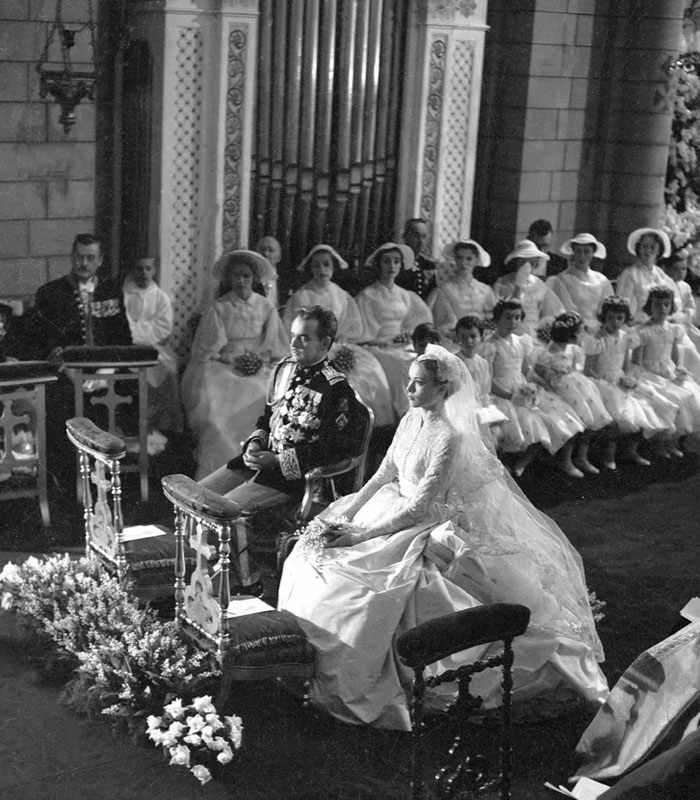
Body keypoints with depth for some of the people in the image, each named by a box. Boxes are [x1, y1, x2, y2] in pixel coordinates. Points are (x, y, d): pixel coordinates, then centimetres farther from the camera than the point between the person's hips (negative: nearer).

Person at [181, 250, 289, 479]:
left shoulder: (266, 308, 12)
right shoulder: (219, 308, 8)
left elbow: (278, 347, 10)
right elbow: (211, 348, 3)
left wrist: (261, 358, -9)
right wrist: (233, 359, -12)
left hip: (260, 369, 1)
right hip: (225, 366, -1)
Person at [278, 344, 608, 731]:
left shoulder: (450, 438, -23)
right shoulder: (411, 421, 3)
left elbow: (420, 507, -24)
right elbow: (383, 475, 8)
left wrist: (363, 534, -25)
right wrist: (346, 514, -4)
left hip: (437, 528, -9)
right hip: (403, 512, 9)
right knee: (318, 554, -1)